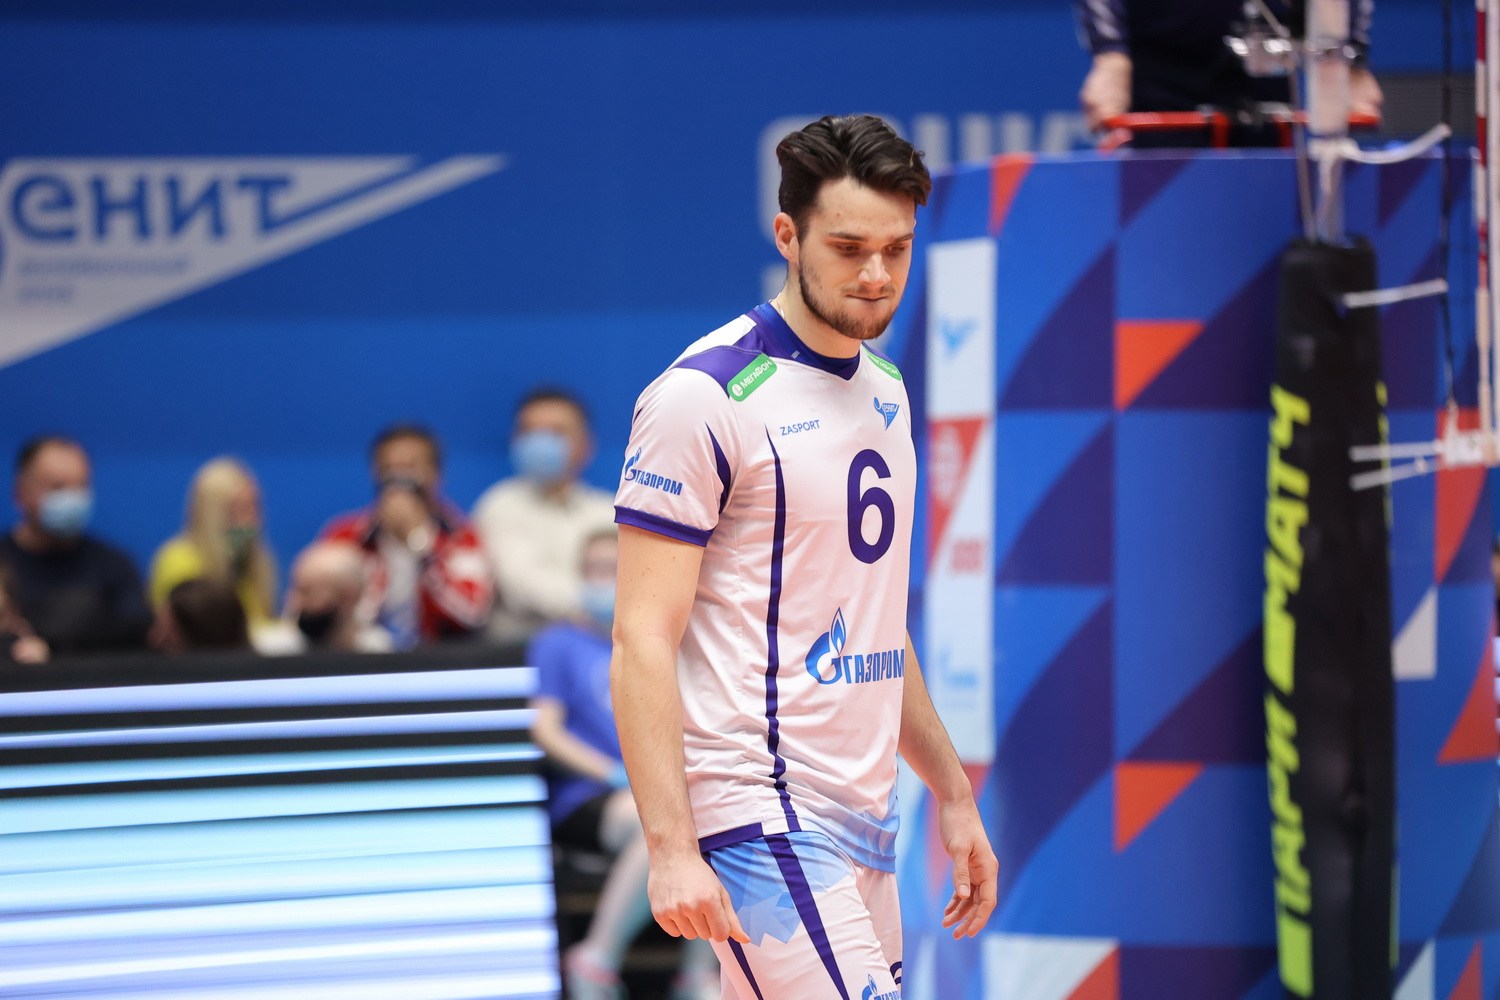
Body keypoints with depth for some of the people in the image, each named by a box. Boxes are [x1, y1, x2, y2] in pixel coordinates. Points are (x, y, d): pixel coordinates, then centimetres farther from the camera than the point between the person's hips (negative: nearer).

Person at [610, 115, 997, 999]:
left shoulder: (886, 390, 16)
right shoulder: (704, 396, -10)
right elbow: (643, 642, -13)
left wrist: (953, 793, 23)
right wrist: (671, 848, -20)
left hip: (865, 822, 8)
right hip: (760, 818, -8)